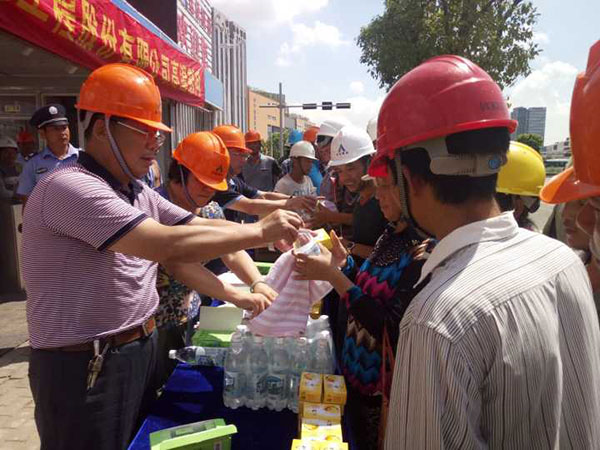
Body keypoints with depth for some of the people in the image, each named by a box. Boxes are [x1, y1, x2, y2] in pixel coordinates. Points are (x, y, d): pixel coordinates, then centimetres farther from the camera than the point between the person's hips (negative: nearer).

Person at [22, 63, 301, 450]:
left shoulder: (138, 193, 7)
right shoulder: (69, 187, -22)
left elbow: (202, 227, 4)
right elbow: (167, 245, -33)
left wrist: (278, 230, -10)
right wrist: (259, 232, -25)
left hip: (141, 349, 8)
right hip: (85, 367, -8)